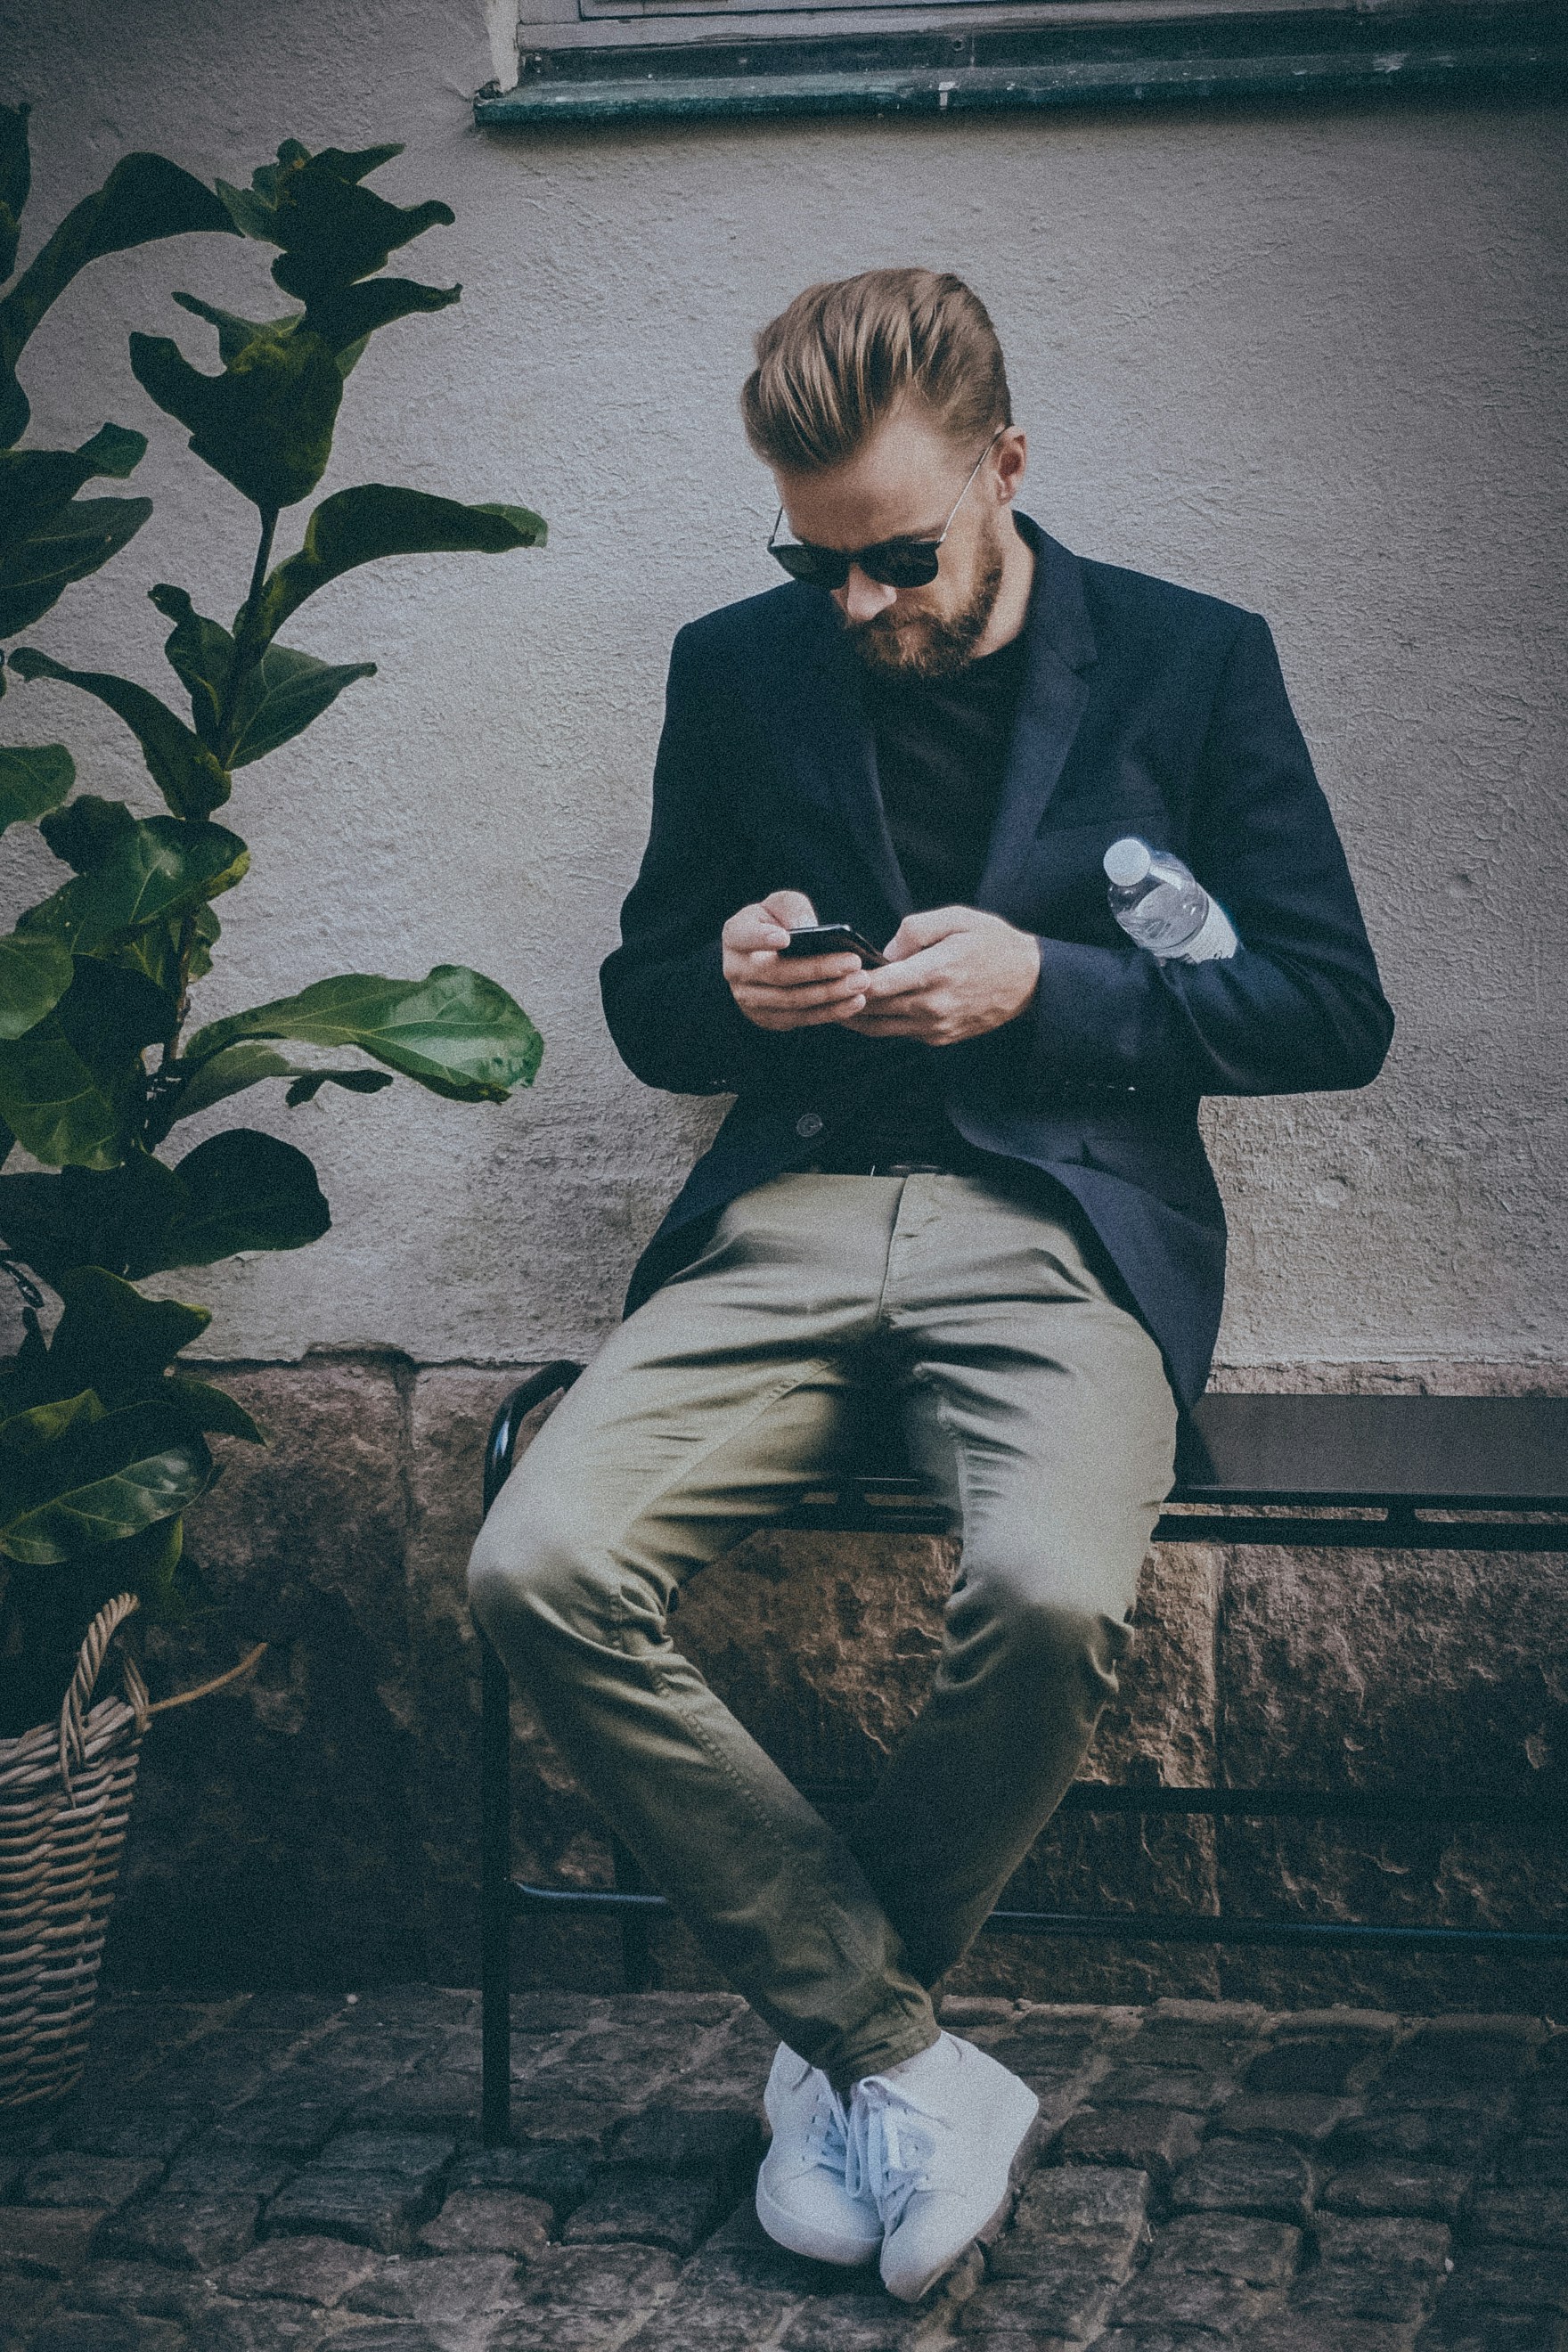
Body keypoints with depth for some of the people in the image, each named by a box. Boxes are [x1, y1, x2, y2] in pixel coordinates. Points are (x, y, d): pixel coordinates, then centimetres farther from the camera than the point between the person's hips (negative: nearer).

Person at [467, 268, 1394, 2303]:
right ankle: (904, 2064, -12)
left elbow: (1337, 1009, 4)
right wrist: (734, 986, -4)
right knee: (539, 1566, -25)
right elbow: (643, 1004, 21)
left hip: (1059, 1220, -3)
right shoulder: (739, 668, 13)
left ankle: (839, 2034, -5)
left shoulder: (1193, 662, 6)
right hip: (791, 1217, 3)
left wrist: (1044, 985, -9)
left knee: (1053, 1593, -35)